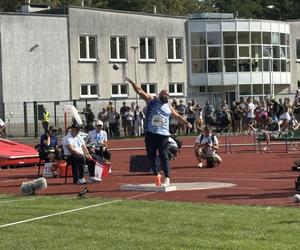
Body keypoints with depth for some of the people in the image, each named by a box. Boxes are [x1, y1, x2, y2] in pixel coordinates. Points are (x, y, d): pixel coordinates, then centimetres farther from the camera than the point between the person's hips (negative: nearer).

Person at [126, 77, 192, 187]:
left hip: (163, 134, 0)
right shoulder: (151, 100, 5)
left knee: (163, 156, -6)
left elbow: (178, 116, 23)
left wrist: (186, 123, 15)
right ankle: (157, 175, 23)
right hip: (150, 133, 0)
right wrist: (132, 83, -12)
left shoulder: (169, 107, 13)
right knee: (151, 156, 6)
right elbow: (140, 91, -1)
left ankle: (167, 178, -7)